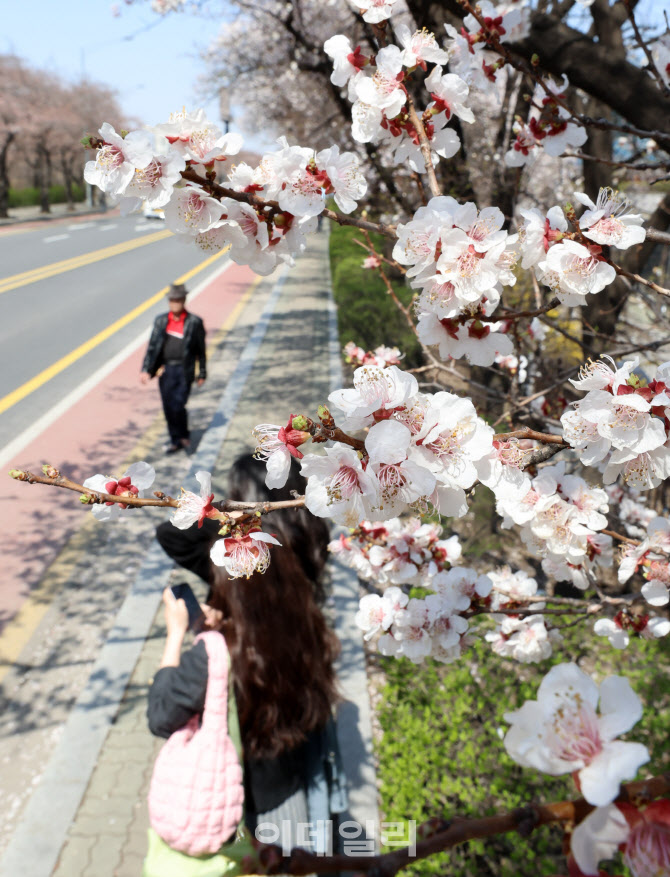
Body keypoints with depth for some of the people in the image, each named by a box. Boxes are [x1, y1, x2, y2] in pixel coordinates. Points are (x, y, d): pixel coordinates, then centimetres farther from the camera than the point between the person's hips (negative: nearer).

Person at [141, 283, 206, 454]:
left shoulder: (194, 322, -3)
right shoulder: (161, 320, 6)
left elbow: (201, 350, 2)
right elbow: (152, 346, 7)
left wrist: (202, 374, 3)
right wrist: (146, 369, -1)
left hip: (184, 371, -4)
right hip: (165, 370, 4)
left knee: (178, 406, -10)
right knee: (168, 407, 7)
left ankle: (184, 435, 16)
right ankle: (176, 440, 23)